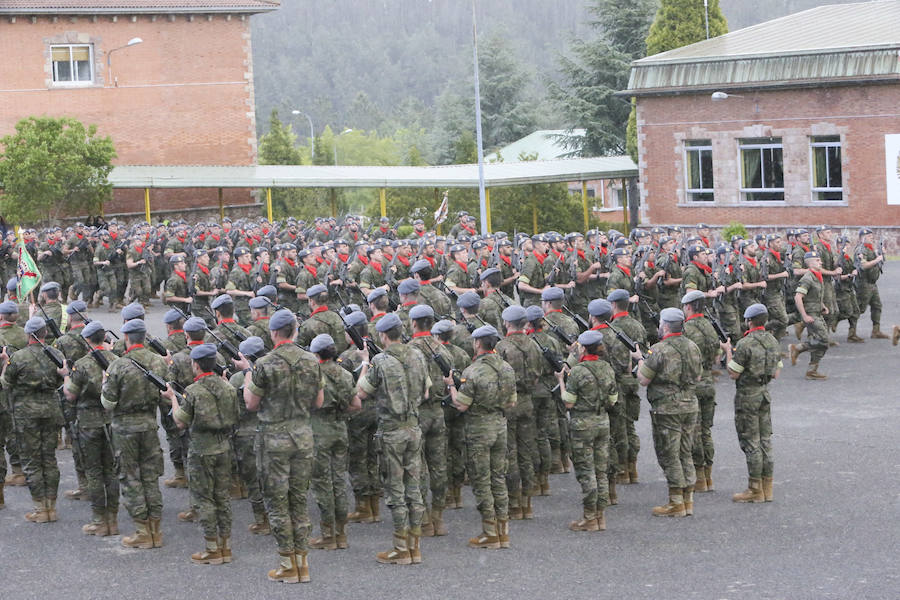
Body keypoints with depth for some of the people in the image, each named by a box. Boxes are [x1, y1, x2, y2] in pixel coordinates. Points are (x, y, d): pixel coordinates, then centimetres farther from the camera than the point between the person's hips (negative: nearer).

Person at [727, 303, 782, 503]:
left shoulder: (745, 344, -19)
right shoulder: (773, 341, 6)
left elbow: (733, 374, -16)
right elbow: (776, 373, 12)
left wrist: (729, 355, -1)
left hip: (747, 395, -8)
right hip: (765, 393, 8)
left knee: (750, 442, -2)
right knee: (765, 440, 12)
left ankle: (755, 490, 0)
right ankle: (767, 488, 16)